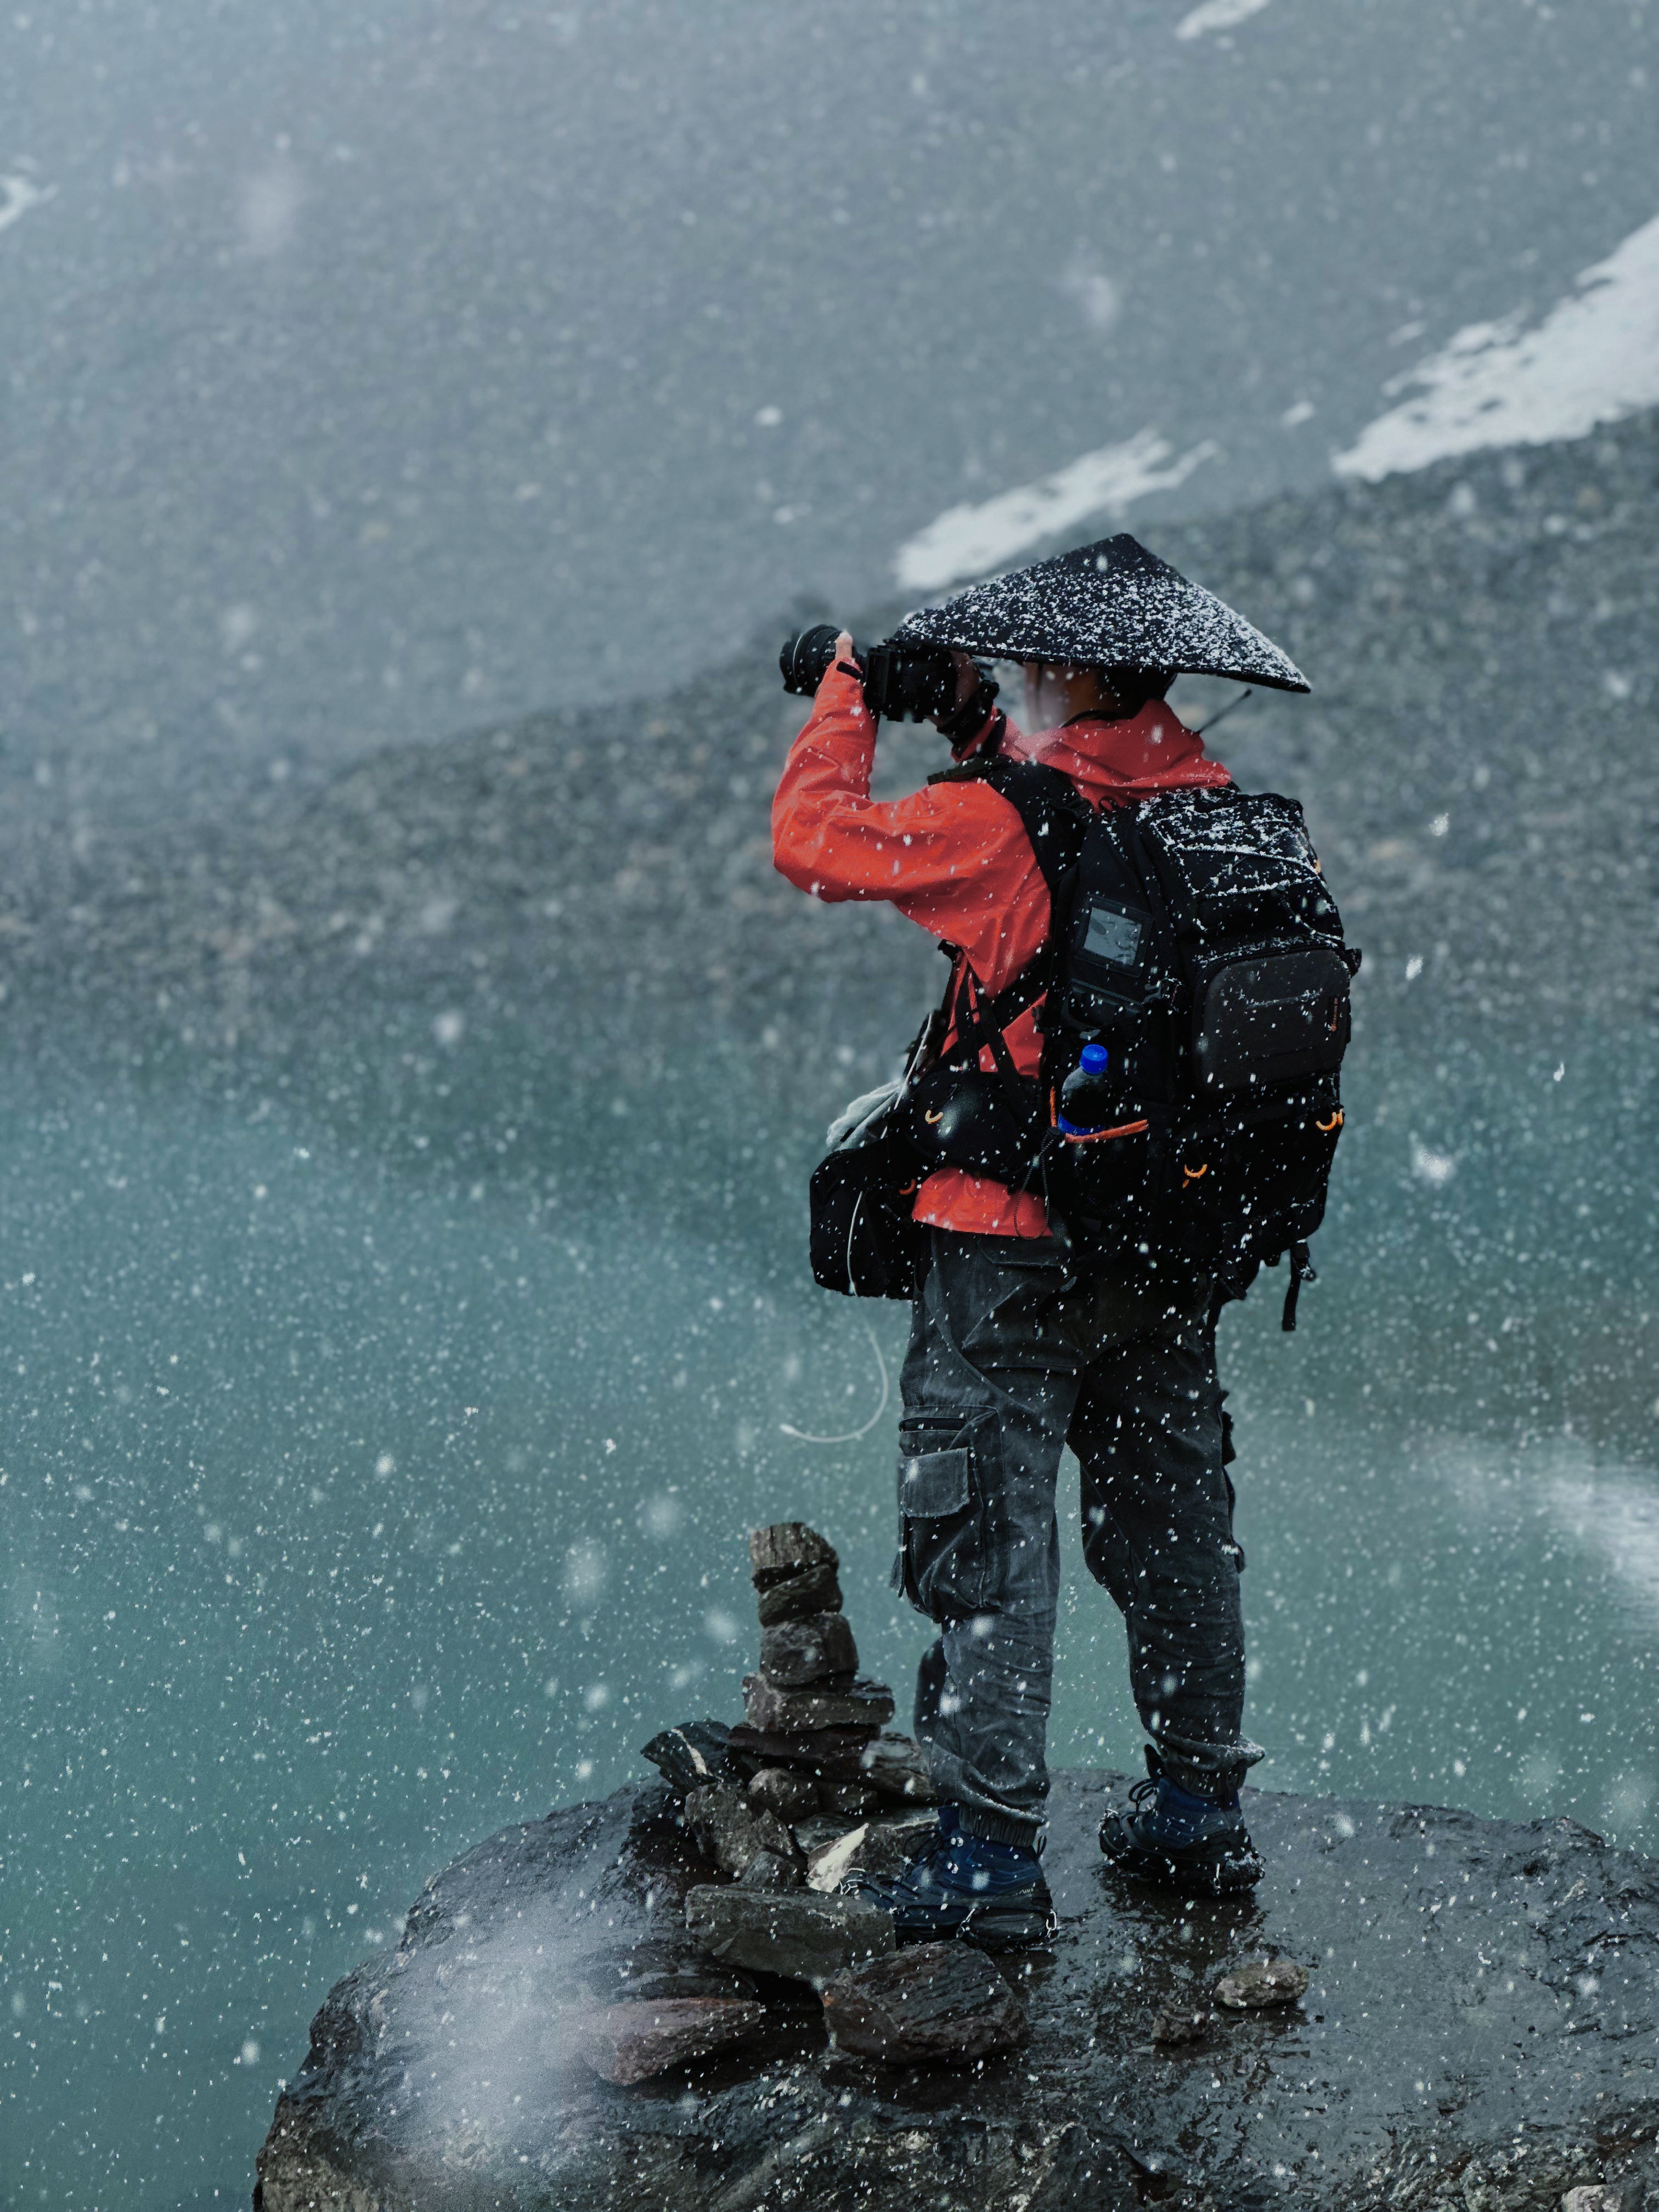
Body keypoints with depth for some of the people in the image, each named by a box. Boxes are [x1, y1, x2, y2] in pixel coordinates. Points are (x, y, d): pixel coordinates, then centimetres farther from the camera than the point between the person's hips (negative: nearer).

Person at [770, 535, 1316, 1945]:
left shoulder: (1006, 822, -19)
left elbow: (815, 841, -12)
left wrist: (850, 695, 2)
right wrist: (984, 737, 17)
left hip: (1013, 1245, -6)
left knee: (987, 1534, 0)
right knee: (1174, 1515, 17)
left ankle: (991, 1855, 2)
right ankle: (1200, 1810, 27)